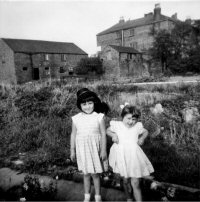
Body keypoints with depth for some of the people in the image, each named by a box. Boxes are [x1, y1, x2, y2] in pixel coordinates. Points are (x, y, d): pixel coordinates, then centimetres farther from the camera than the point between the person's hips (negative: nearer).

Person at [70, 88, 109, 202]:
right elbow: (73, 135, 5)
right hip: (82, 149, 3)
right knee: (86, 174, 16)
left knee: (95, 174, 7)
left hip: (94, 148, -2)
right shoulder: (76, 118, -3)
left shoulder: (99, 117, -10)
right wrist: (72, 150, 8)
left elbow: (103, 134, -6)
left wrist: (103, 150, -6)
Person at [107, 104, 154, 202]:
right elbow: (108, 130, 13)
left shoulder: (137, 126, -3)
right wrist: (113, 135, -7)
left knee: (135, 184, -3)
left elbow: (146, 132, 17)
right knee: (126, 181, 18)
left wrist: (142, 138, -2)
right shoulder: (117, 125, -5)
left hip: (134, 158, -1)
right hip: (122, 157, 1)